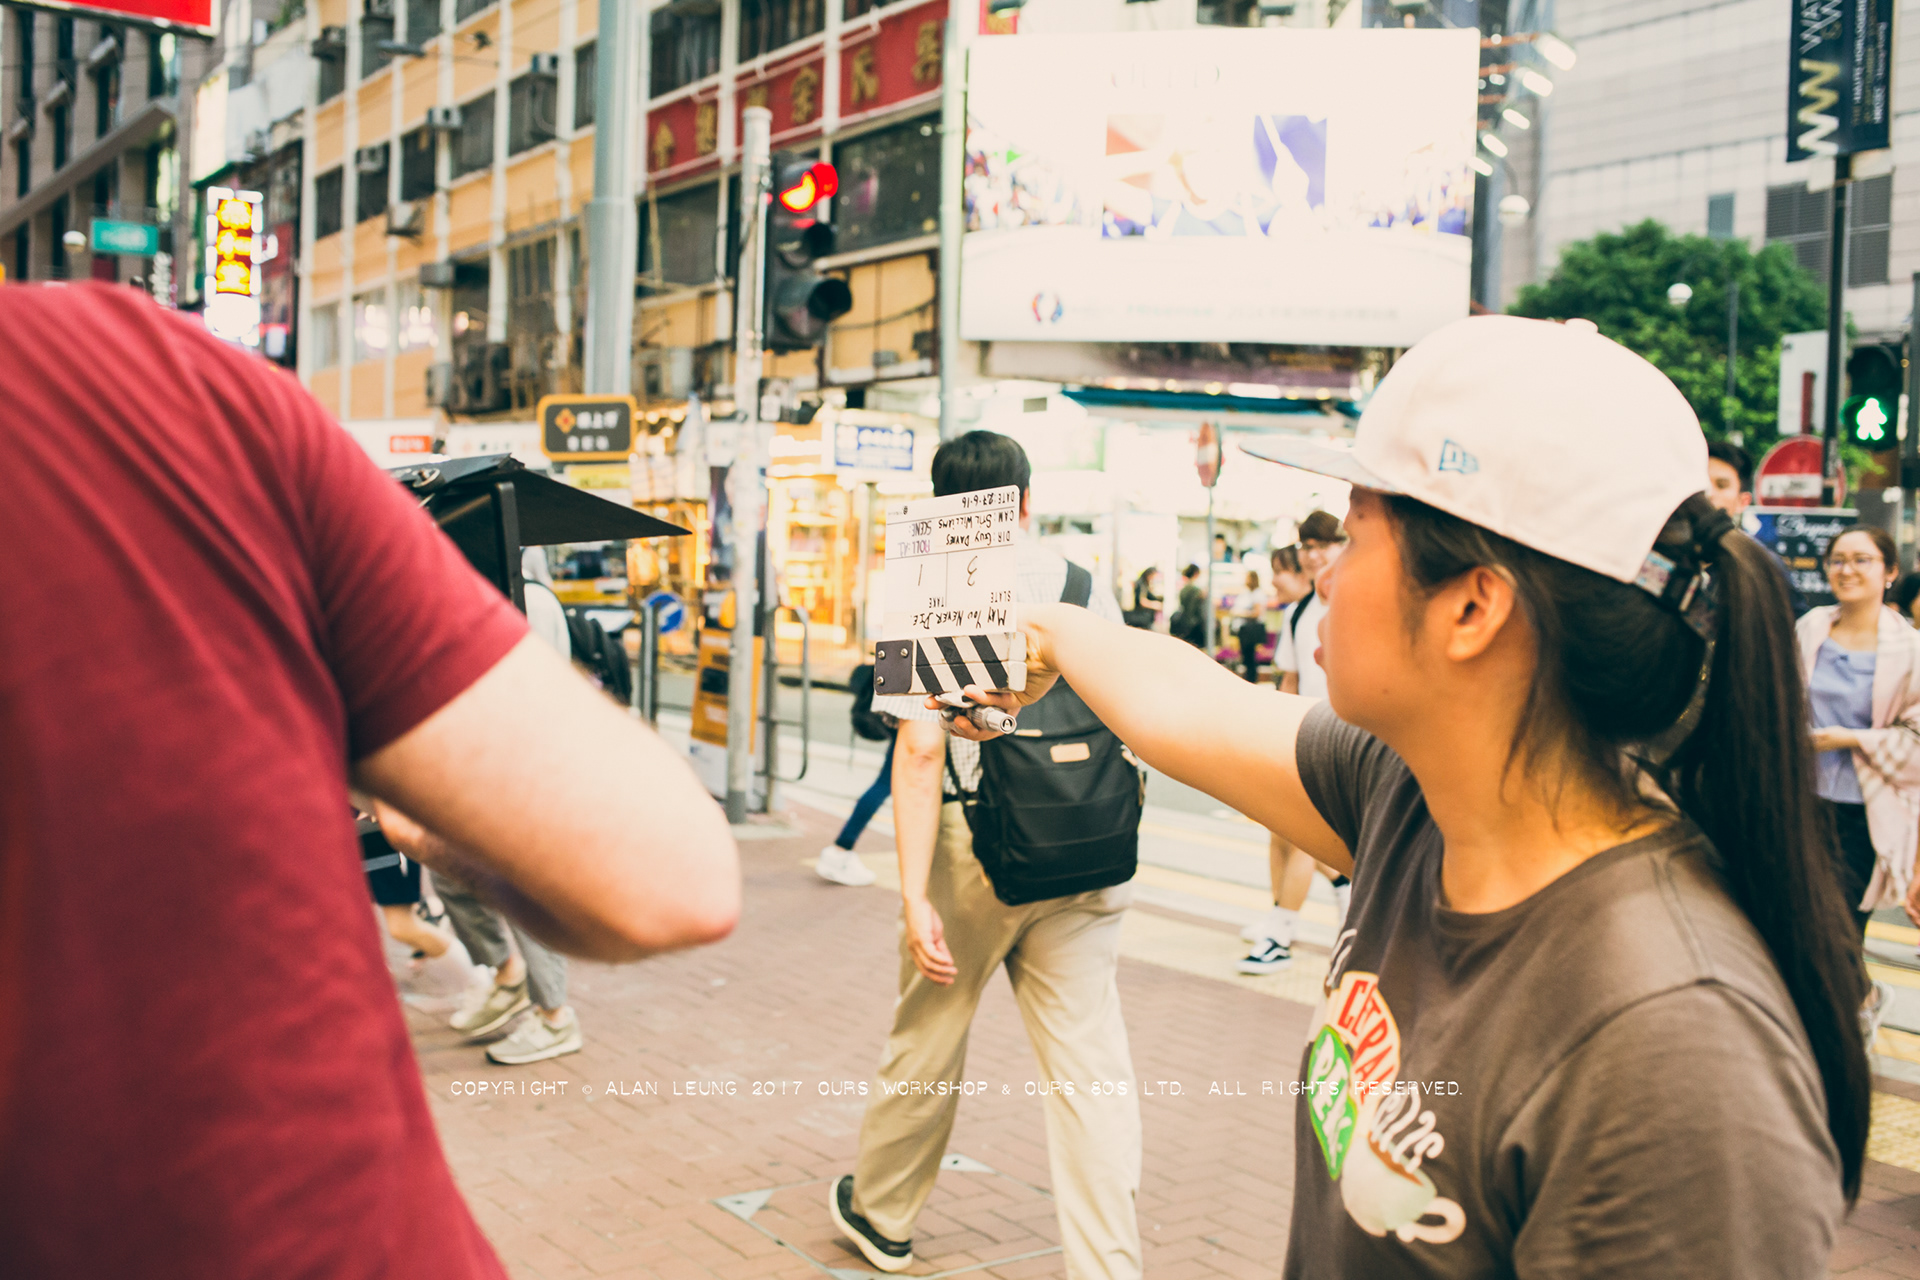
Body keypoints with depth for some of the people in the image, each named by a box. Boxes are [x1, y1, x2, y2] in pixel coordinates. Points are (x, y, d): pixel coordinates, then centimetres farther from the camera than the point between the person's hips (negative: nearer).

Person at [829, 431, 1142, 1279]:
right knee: (1090, 1062, 5)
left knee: (927, 1038, 16)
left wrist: (917, 894, -14)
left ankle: (880, 1212, 37)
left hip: (974, 853, -2)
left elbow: (920, 752, -14)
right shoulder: (1088, 589, 5)